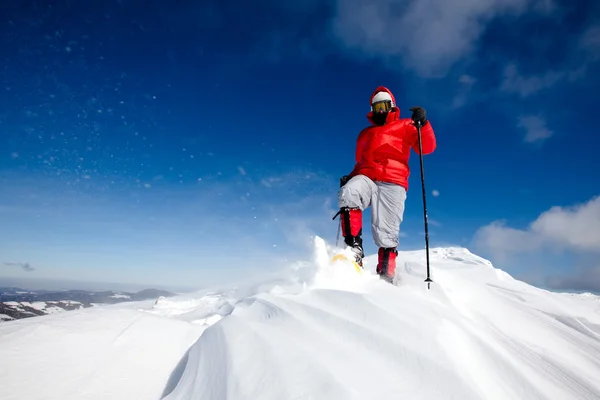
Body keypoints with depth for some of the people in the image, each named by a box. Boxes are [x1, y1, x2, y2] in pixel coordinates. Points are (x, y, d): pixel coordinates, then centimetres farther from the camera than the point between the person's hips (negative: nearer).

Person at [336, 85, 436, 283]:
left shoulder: (405, 126, 20)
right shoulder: (364, 134, 32)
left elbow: (427, 148, 7)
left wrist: (422, 124, -9)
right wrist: (350, 178, 15)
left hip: (392, 183, -2)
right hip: (366, 178, 3)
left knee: (386, 235, -13)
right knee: (347, 193, -33)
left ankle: (386, 277, -6)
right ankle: (354, 248, -34)